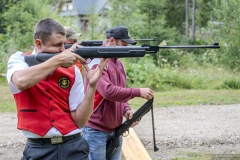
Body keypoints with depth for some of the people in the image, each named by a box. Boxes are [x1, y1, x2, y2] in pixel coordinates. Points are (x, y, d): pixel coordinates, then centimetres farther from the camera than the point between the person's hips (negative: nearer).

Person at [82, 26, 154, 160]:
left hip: (115, 130, 8)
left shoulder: (119, 64, 12)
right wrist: (138, 92, -22)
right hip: (96, 130, -8)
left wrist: (126, 110, -2)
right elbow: (109, 91, -26)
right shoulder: (97, 62, -15)